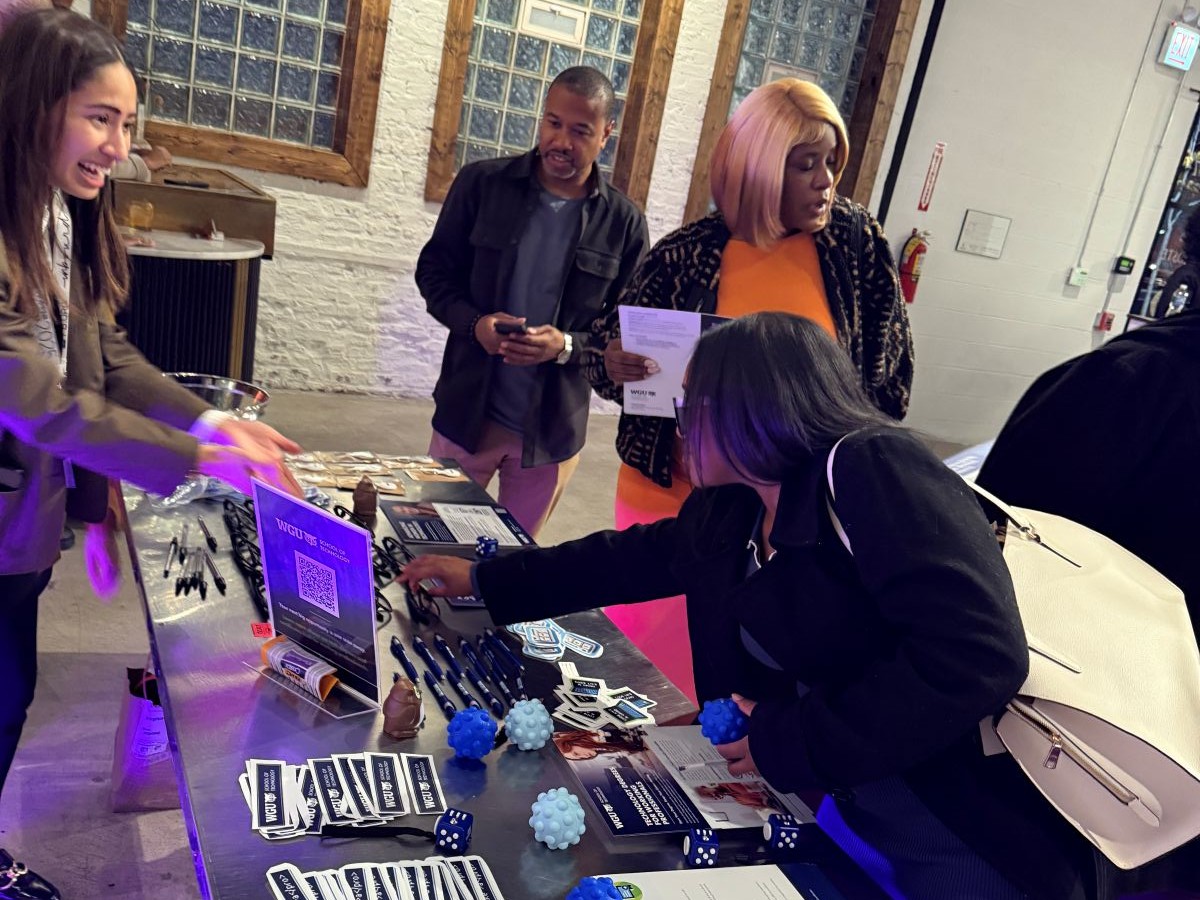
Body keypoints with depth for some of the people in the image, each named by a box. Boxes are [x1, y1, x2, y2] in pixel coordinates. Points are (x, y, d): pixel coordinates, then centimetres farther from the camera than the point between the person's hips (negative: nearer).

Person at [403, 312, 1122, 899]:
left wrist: (787, 743, -19)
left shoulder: (872, 470, -20)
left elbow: (977, 657, -28)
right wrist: (485, 580, 27)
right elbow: (632, 558, 21)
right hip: (829, 819, 7)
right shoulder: (726, 514, 4)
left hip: (963, 837, -6)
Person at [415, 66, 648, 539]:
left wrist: (567, 345, -22)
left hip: (552, 428, 0)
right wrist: (473, 322, -18)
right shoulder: (482, 183, -5)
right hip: (467, 411, 0)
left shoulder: (623, 222, -5)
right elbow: (434, 270, 2)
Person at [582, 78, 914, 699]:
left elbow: (888, 370, 6)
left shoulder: (855, 241, -2)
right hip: (670, 493, 0)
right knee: (638, 650, 14)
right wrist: (613, 367, -19)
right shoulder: (686, 254, -5)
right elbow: (611, 347, 3)